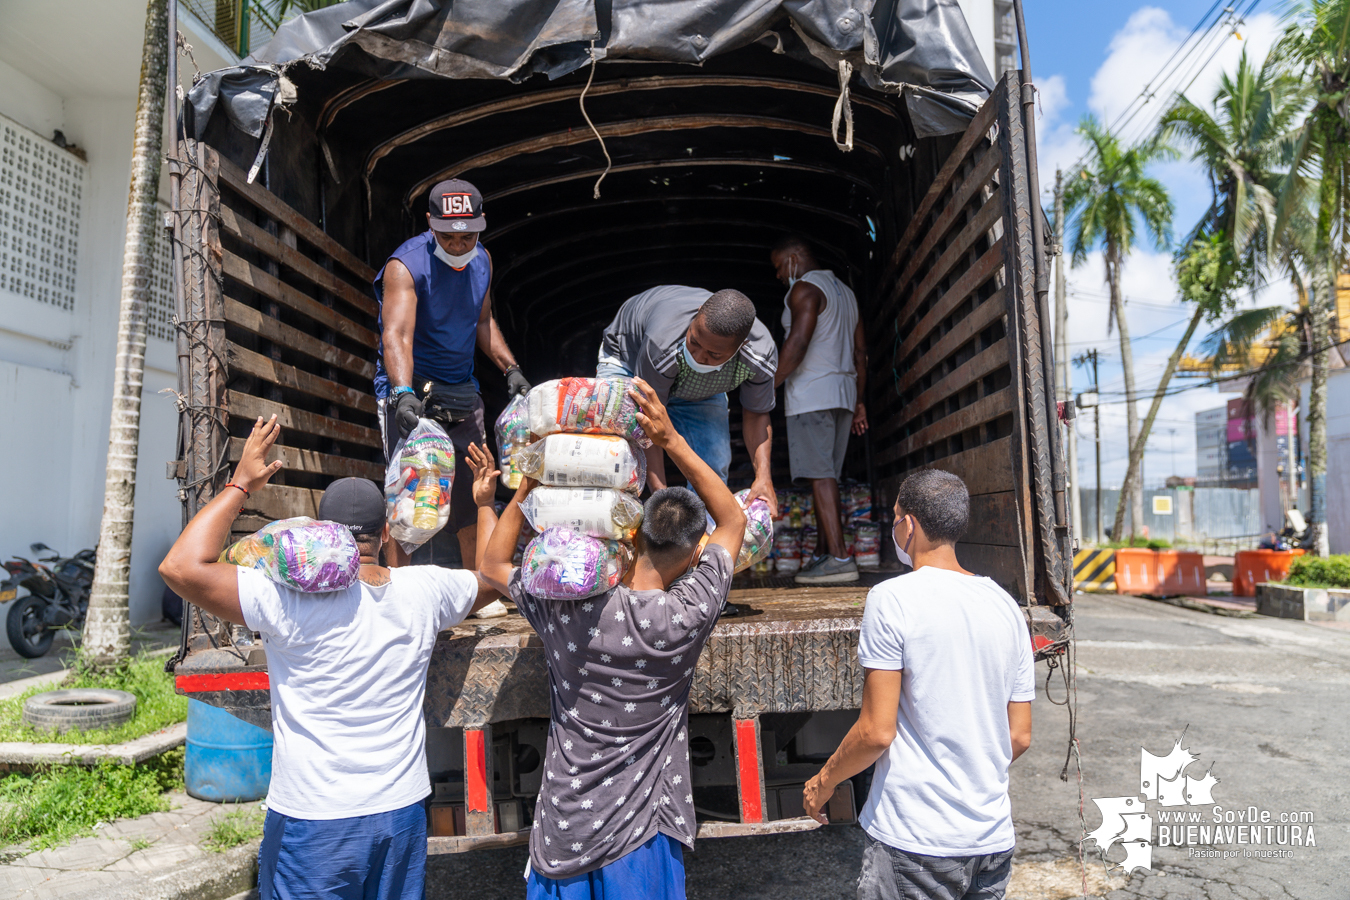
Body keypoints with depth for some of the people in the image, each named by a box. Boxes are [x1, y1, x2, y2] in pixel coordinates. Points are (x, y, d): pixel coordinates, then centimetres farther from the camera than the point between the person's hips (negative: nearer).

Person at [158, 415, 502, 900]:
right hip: (402, 812, 4)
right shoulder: (425, 590, -6)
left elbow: (181, 566, -21)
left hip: (313, 821, -4)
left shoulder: (294, 598, -19)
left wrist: (240, 484, -11)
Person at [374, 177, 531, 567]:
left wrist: (510, 369, 8)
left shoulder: (482, 259, 5)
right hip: (411, 393, -6)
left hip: (461, 393, 6)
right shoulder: (406, 265, -17)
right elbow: (396, 335, -30)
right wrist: (403, 393, -45)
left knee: (469, 489, 7)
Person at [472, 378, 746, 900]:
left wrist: (526, 489, 3)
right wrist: (672, 441, -5)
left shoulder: (565, 607, -14)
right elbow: (734, 521, -1)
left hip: (563, 834, 2)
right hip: (644, 836, -1)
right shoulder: (690, 614, -17)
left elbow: (491, 568, 7)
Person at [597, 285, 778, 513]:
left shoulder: (761, 355, -34)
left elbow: (756, 413, -15)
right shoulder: (662, 345, -46)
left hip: (700, 385, 3)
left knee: (714, 464, -9)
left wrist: (763, 476, -29)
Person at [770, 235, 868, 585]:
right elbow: (860, 351, 20)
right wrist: (859, 401, 21)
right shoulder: (845, 291, 22)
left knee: (820, 475, -12)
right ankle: (823, 554, 10)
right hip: (843, 391, 9)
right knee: (826, 476, 9)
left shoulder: (804, 288, -5)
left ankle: (839, 558, -17)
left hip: (812, 392, -9)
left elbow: (798, 342, -19)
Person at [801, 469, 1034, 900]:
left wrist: (824, 781, 1)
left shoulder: (892, 599, -14)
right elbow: (1020, 737, 8)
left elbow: (878, 731, -16)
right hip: (994, 838, 6)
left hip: (916, 840, -6)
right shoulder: (1006, 606, 5)